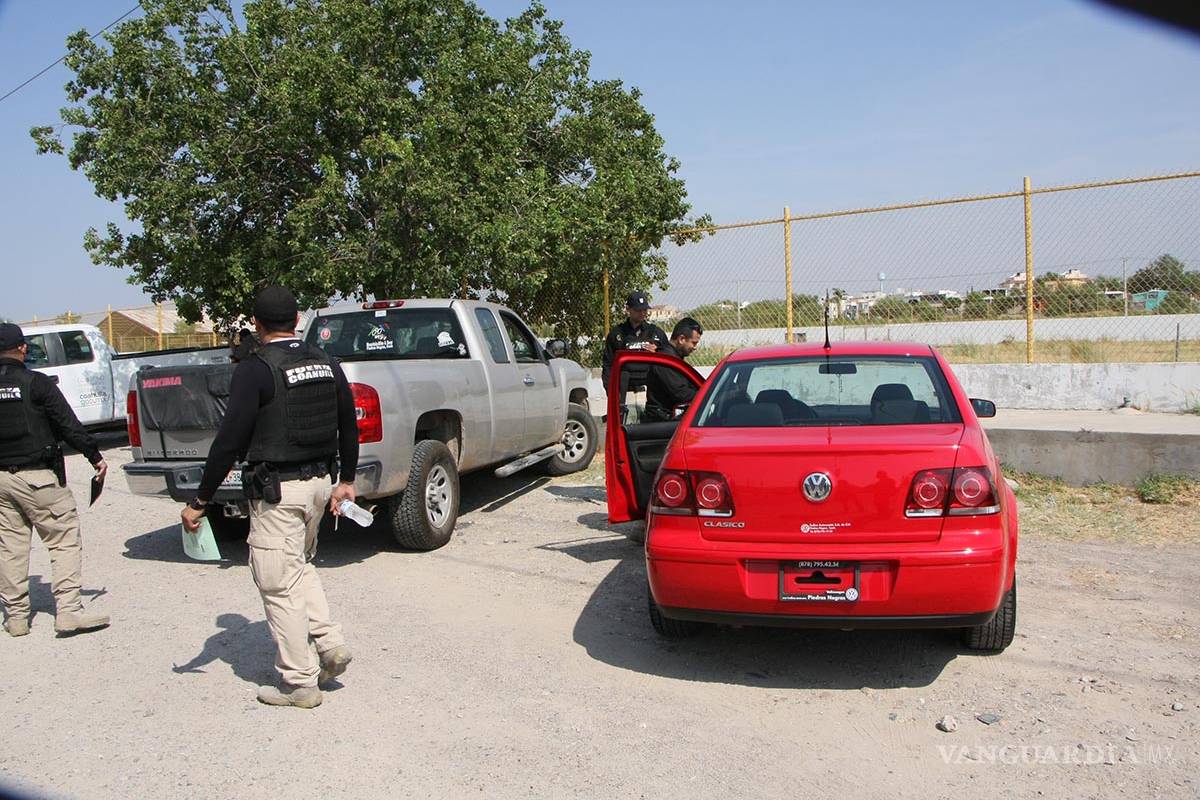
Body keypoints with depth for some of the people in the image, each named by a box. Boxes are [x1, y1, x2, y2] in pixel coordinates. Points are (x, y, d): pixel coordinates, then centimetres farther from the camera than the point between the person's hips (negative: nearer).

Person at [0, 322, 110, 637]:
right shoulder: (36, 383, -9)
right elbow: (69, 425, -10)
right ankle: (68, 611, -6)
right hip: (37, 475, -6)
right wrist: (95, 457, -3)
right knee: (65, 541, -1)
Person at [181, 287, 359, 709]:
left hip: (277, 491, -7)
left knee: (279, 585, 4)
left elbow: (229, 441, -16)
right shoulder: (326, 364, 7)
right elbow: (348, 426, 13)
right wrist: (346, 480, 23)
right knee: (299, 567, 26)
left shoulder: (255, 370, -13)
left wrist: (199, 502, -8)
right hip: (320, 482, 7)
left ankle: (300, 683, 12)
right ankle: (331, 644, 17)